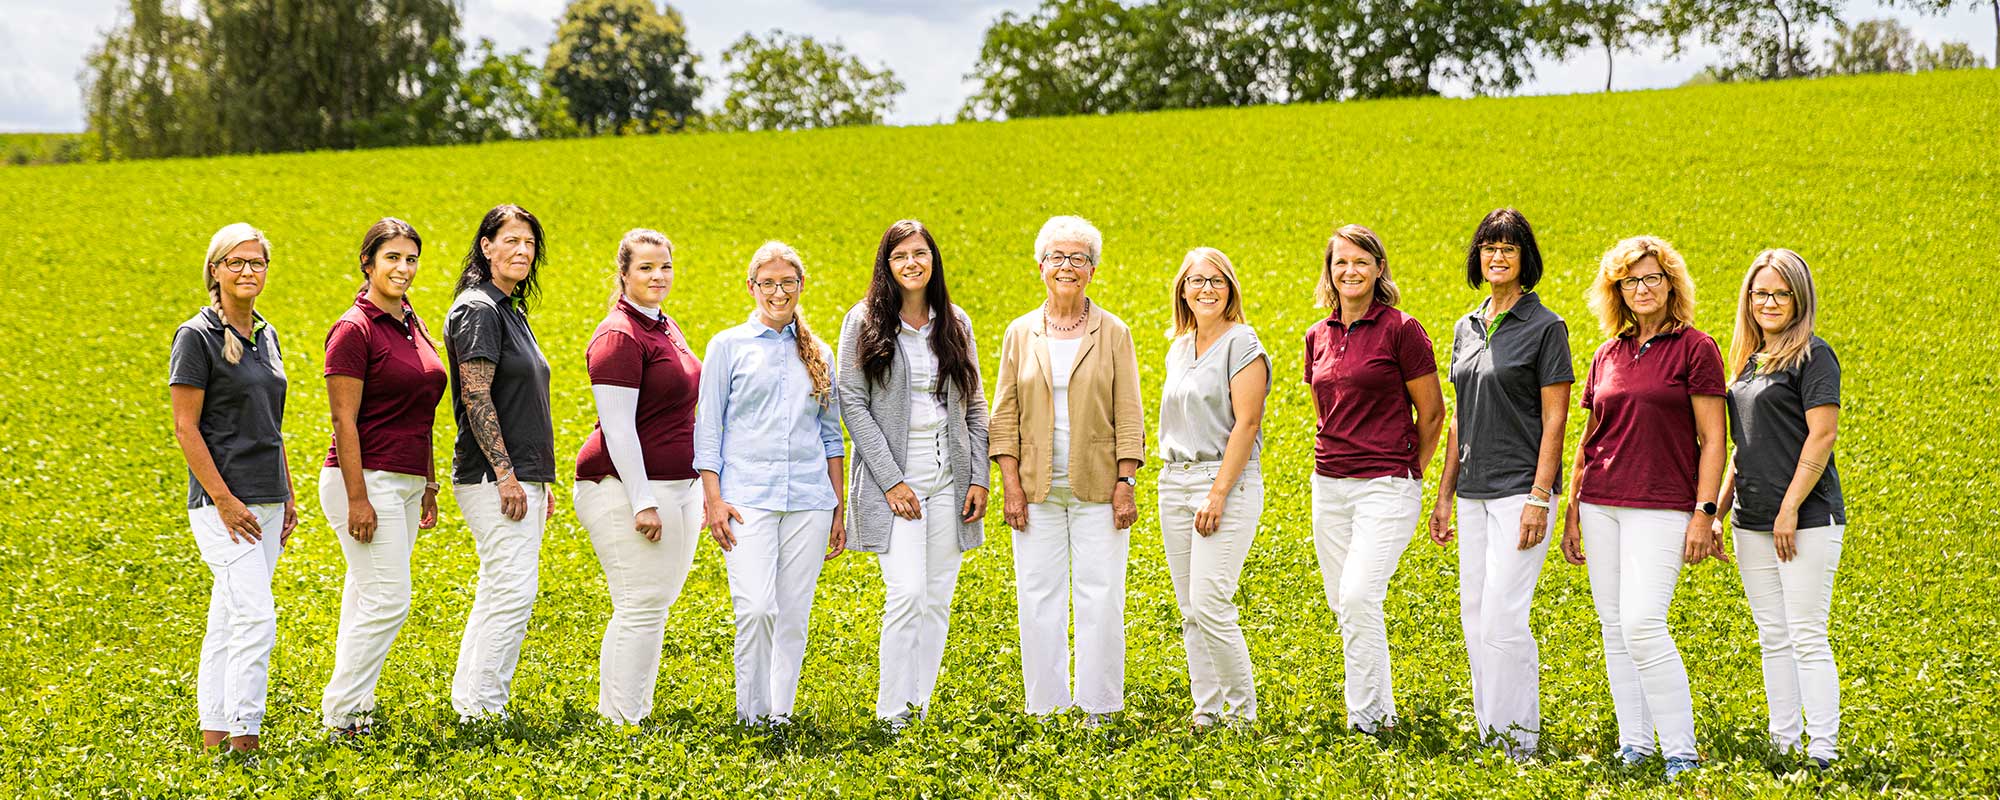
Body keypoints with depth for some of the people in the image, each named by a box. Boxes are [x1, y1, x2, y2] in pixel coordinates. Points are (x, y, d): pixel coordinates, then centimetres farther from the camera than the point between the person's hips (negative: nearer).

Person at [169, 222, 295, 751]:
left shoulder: (265, 335, 14)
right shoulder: (196, 336, -8)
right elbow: (185, 427, -11)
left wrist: (288, 496, 17)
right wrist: (223, 499, -17)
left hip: (266, 501, 7)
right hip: (224, 501, -7)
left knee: (228, 619, 10)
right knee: (257, 616, -14)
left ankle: (214, 733, 15)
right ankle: (243, 736, -9)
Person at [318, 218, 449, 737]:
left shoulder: (412, 327, 13)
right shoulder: (354, 329, -12)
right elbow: (345, 421, -15)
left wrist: (428, 486, 18)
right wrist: (357, 498, -19)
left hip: (405, 484, 8)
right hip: (367, 480, -8)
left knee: (367, 596, 11)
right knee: (387, 599, -10)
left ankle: (353, 702, 17)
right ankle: (341, 713, -1)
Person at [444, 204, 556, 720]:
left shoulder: (511, 310, 18)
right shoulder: (478, 310, -11)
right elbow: (476, 399, -18)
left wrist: (543, 481, 21)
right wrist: (506, 474, -21)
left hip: (520, 477, 10)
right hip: (495, 478, -10)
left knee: (499, 592, 10)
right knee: (513, 591, -12)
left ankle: (470, 702, 15)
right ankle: (480, 705, -7)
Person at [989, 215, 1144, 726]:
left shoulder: (1112, 333, 3)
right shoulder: (1020, 333, 7)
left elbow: (1129, 416, 1)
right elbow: (1005, 415, 6)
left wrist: (1125, 483, -6)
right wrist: (1010, 485, -3)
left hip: (1097, 485, -1)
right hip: (1037, 486, 2)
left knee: (1100, 596, -2)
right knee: (1039, 597, 2)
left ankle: (1098, 707, 7)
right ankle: (1045, 708, 11)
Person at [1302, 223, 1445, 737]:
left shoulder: (1400, 330, -8)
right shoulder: (1318, 337, 9)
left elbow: (1431, 412, -2)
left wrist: (1408, 474, 5)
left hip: (1386, 484, -6)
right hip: (1329, 483, 7)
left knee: (1359, 596, -16)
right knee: (1342, 602, 8)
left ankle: (1368, 715, -5)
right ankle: (1380, 709, 20)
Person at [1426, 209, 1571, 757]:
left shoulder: (1545, 327, -6)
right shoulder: (1467, 328, 14)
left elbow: (1554, 420, -10)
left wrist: (1539, 499, -17)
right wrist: (1444, 494, 14)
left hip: (1520, 489, -7)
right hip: (1473, 493, 7)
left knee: (1502, 618, -11)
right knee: (1475, 619, 8)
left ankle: (1518, 741, -2)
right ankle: (1490, 735, 17)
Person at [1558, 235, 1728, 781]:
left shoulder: (1694, 349, -3)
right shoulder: (1608, 356, 12)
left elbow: (1713, 439, -5)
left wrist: (1703, 513, -11)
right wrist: (1572, 511, 15)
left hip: (1661, 506, -6)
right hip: (1601, 504, 6)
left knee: (1643, 623, -16)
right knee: (1613, 626, 6)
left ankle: (1682, 751, -6)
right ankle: (1633, 745, 15)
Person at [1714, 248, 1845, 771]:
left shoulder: (1812, 354, -8)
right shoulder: (1749, 359, 15)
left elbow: (1823, 435, -15)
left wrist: (1790, 510, -18)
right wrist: (1717, 511, 15)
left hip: (1807, 519, -8)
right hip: (1753, 523, 8)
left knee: (1807, 638, -6)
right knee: (1773, 639, 11)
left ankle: (1823, 753, -2)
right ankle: (1782, 745, 17)